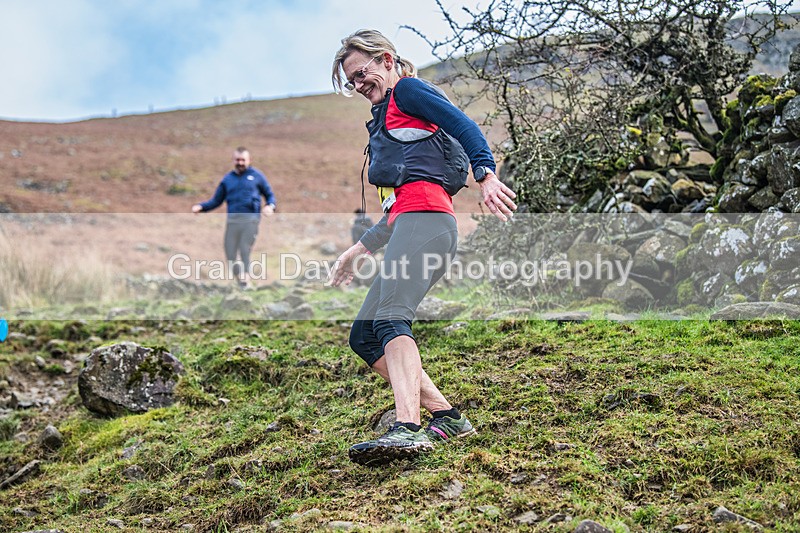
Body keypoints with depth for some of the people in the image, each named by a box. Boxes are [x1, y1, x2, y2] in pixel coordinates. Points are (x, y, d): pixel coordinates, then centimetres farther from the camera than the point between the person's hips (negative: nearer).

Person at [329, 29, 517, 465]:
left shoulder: (407, 90, 10)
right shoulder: (386, 120, 35)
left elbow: (464, 126, -7)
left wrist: (487, 178, -24)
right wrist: (357, 251, 33)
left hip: (425, 218, -10)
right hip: (407, 223, 10)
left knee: (390, 318, -28)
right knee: (363, 336, 4)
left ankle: (408, 428, -44)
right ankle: (446, 417, 0)